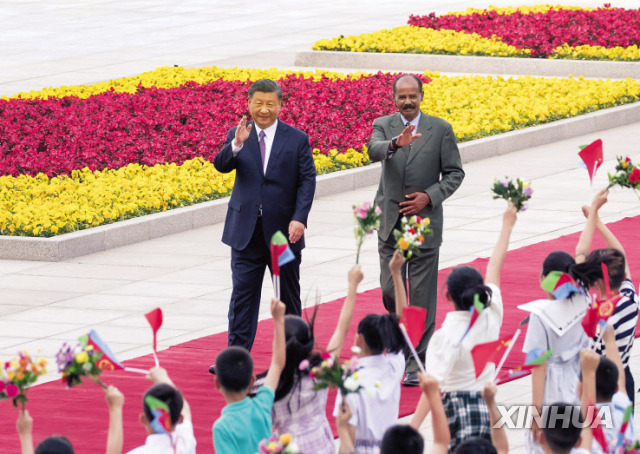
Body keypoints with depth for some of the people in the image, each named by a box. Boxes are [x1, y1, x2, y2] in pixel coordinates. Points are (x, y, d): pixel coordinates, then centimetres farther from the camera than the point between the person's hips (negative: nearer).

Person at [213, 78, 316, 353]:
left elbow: (307, 180, -4)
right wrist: (236, 145, -32)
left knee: (288, 296, 10)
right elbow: (221, 165, -12)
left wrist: (299, 218, -17)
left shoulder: (297, 139, 0)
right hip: (247, 232, 0)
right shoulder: (237, 135, 3)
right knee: (242, 294, -2)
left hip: (283, 232, 0)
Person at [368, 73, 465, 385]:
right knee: (390, 291, 6)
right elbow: (373, 150, -18)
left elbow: (455, 173, 4)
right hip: (389, 221, 2)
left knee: (421, 296, -3)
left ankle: (418, 364, 1)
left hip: (425, 222, -2)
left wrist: (429, 196, -12)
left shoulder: (440, 129, 1)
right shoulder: (383, 125, 3)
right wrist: (395, 144, -41)